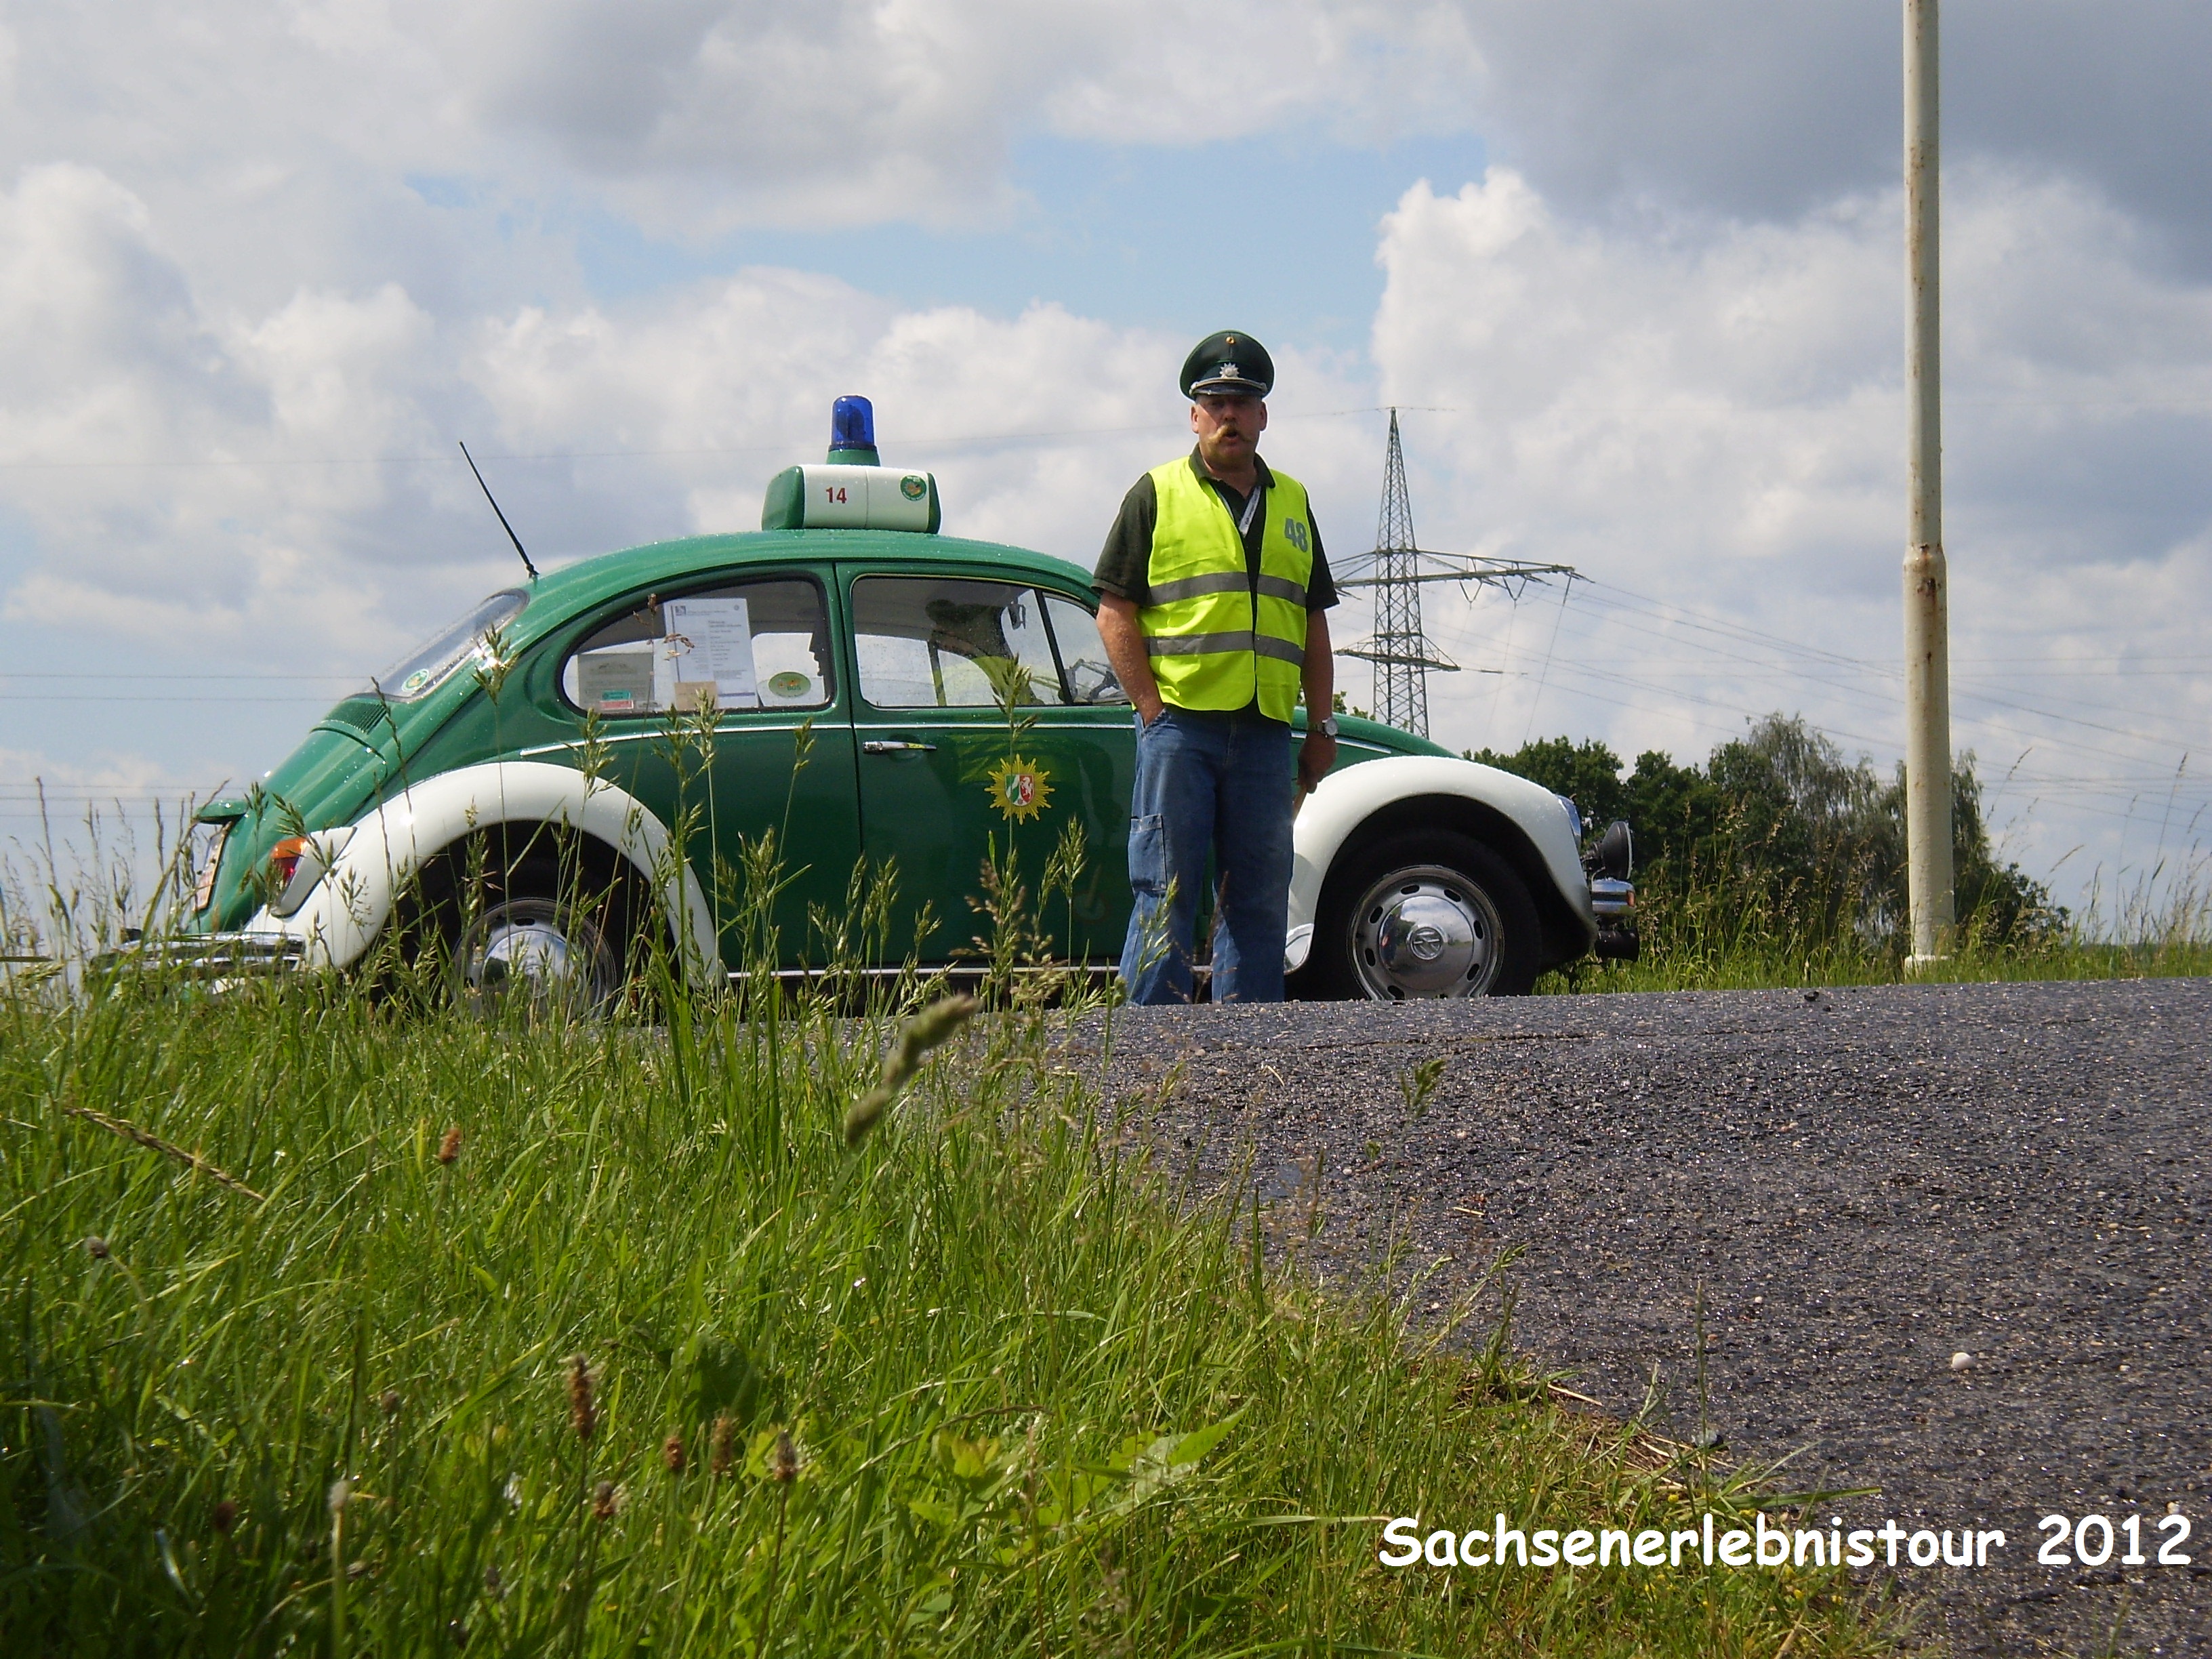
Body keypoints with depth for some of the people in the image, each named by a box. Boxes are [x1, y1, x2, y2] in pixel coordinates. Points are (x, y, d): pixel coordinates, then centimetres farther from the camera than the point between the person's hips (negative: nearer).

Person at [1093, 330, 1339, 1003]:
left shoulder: (1292, 504, 17)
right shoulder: (1157, 495, 4)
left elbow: (1313, 624, 19)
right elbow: (1114, 612, -1)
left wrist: (1321, 726, 11)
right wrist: (1152, 709, -9)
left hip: (1265, 730, 4)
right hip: (1180, 724, -4)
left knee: (1260, 894, 5)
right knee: (1167, 890, -4)